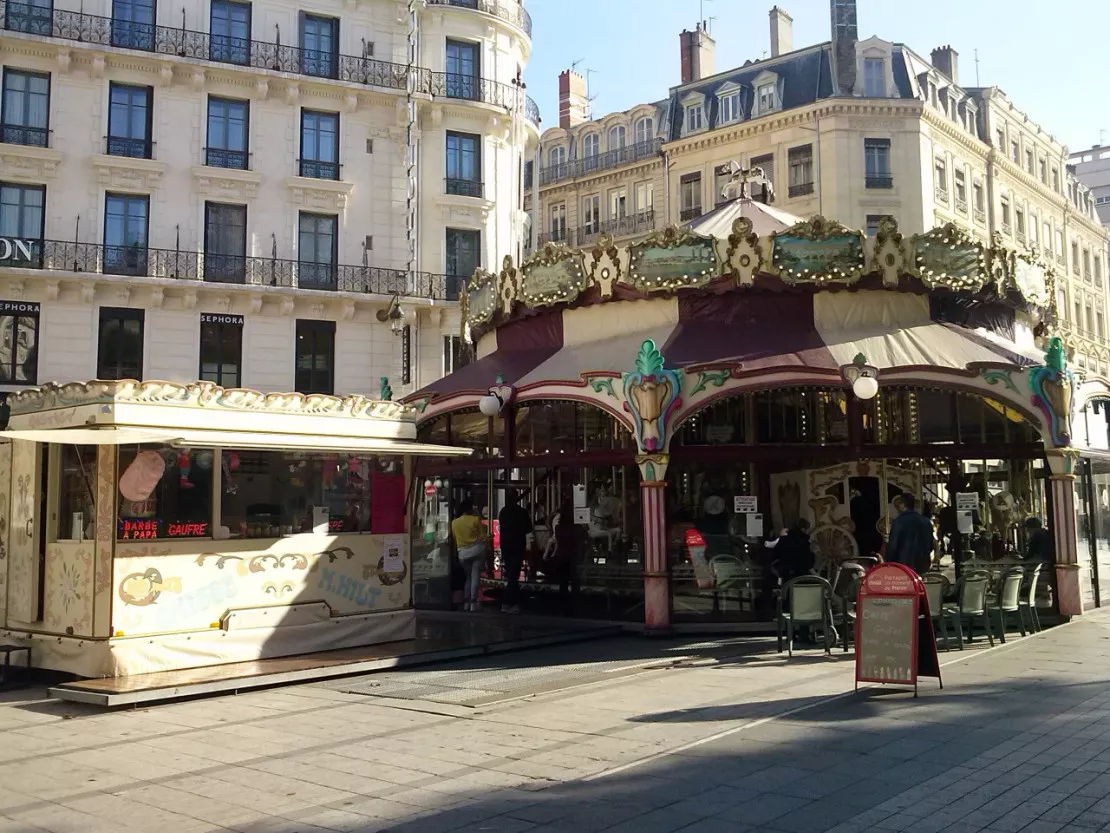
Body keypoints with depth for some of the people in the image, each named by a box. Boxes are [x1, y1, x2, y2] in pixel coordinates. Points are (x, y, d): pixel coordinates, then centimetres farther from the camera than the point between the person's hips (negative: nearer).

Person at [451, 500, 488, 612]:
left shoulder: (454, 523, 5)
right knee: (475, 576, -2)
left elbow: (454, 539, 11)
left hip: (463, 553, 3)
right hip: (477, 549, -3)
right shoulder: (475, 519, -4)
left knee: (468, 577, 16)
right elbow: (483, 537, -1)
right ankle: (473, 603, -8)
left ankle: (466, 603, 12)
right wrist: (488, 538, 18)